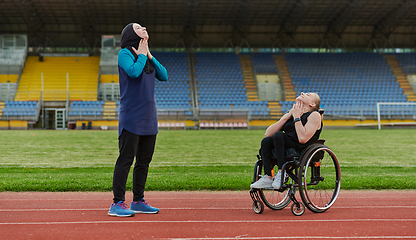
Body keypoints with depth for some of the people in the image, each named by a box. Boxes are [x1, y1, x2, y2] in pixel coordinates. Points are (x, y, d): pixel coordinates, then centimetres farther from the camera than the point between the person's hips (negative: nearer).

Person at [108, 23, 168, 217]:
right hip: (131, 117, -8)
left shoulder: (147, 56, 17)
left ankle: (138, 201, 18)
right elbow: (133, 72, -22)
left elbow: (164, 76, 10)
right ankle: (117, 203, -4)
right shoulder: (125, 53, -4)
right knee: (126, 159, -8)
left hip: (149, 118, 8)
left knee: (144, 161, 10)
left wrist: (150, 56, 4)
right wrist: (142, 55, -6)